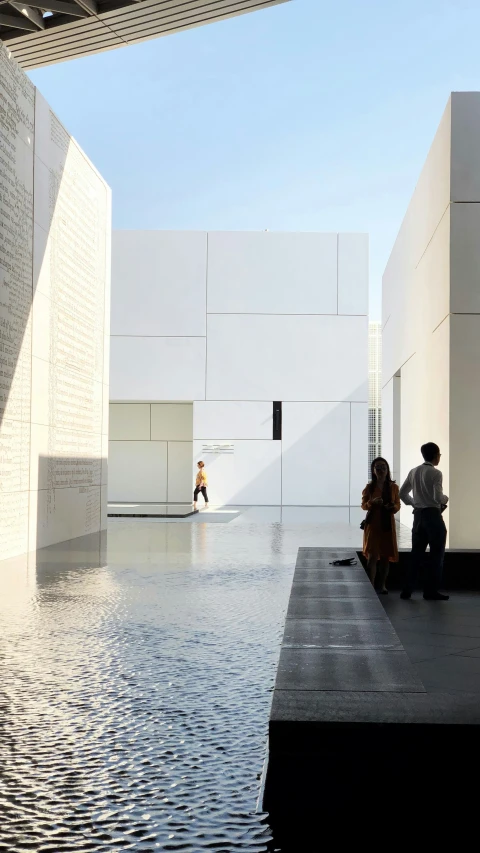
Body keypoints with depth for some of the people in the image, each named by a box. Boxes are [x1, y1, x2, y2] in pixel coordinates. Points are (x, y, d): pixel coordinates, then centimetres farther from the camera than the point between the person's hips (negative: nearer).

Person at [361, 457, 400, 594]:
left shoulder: (393, 487, 5)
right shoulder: (369, 487, 1)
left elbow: (398, 505, 9)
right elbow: (363, 505, 3)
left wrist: (393, 507, -13)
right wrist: (372, 503, -17)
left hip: (388, 524, 2)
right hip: (373, 524, -2)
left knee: (386, 556, 8)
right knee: (372, 555, -7)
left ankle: (383, 585, 18)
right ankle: (371, 586, -8)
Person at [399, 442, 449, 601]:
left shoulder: (414, 472, 8)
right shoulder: (436, 473, -12)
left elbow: (402, 493, 13)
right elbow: (438, 498, -19)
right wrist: (446, 499, 1)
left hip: (418, 515, 7)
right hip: (433, 515, -6)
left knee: (416, 553, 11)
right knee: (436, 554, 3)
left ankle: (407, 590, 9)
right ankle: (431, 591, 3)